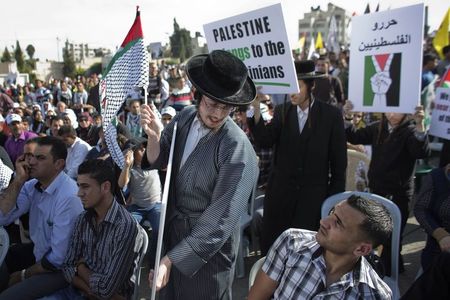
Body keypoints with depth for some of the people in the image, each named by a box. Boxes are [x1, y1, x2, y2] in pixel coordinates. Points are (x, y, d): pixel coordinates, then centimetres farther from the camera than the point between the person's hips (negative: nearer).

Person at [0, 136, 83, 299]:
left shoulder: (69, 197, -29)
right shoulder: (32, 185, -3)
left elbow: (58, 259, -26)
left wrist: (24, 275, -9)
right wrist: (18, 181, -17)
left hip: (59, 267, -8)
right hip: (38, 251, 8)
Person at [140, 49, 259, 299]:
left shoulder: (238, 152, -27)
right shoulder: (185, 117, -6)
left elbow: (219, 222, -26)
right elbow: (157, 162, 0)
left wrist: (171, 260, -27)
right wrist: (154, 136, -22)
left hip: (209, 247, -6)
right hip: (173, 231, 6)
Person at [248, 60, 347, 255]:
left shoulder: (331, 115, -4)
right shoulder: (282, 111, 3)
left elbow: (339, 161, -1)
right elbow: (265, 141, -12)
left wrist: (335, 198, 0)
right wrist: (256, 111, -25)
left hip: (313, 194, -2)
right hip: (280, 192, 3)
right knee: (270, 248, 8)